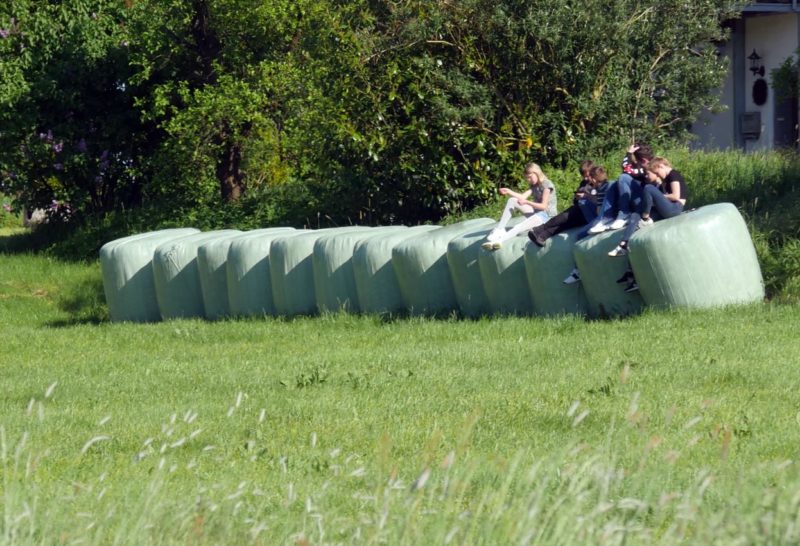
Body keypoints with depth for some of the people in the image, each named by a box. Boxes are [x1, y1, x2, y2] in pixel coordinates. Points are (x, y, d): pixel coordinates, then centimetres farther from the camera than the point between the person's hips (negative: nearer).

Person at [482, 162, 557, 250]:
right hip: (535, 212, 9)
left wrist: (526, 202, -25)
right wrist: (509, 192, -14)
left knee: (519, 227, -35)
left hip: (547, 216, -9)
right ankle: (499, 229, -12)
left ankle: (500, 240, -59)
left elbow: (543, 206, -17)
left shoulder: (547, 185, -10)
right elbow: (523, 196, 1)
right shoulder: (533, 186, 16)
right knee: (512, 201, -2)